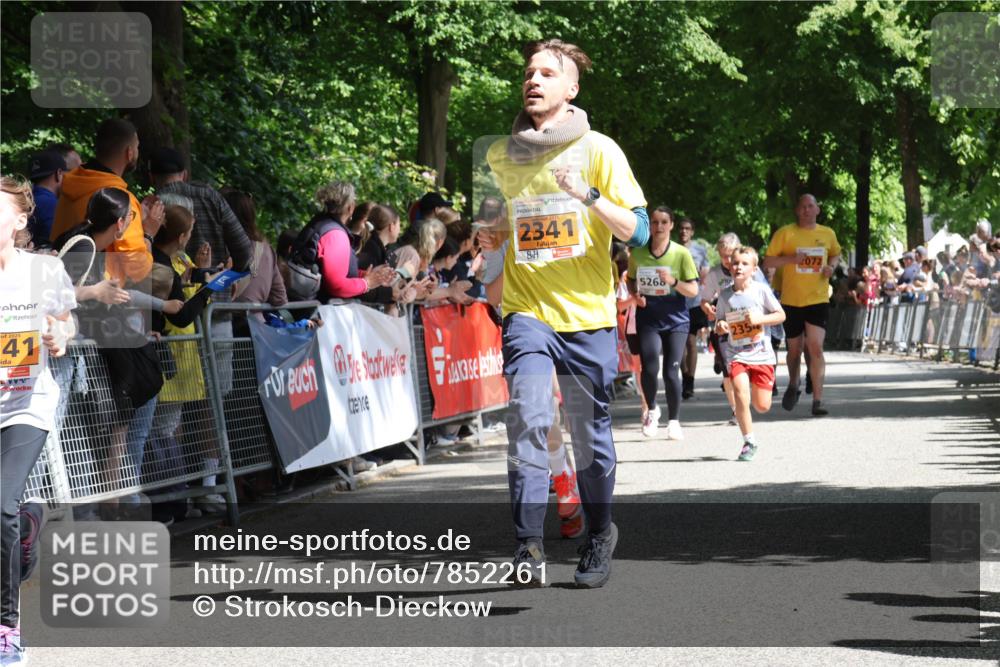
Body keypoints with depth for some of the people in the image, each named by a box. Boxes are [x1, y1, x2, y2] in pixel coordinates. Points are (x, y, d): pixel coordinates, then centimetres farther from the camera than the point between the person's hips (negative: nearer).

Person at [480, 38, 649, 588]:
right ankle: (529, 543, -19)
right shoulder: (499, 156, 8)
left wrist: (588, 197, -21)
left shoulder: (598, 150, -2)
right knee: (529, 416, -19)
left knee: (592, 434, 7)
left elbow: (637, 231, -7)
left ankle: (598, 535, 27)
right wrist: (491, 239, 5)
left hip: (588, 315, -1)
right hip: (526, 310, 1)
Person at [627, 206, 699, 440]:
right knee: (649, 367, -16)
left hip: (676, 319, -1)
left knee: (671, 371, -6)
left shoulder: (681, 253, -4)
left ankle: (674, 421, 12)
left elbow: (693, 290, -4)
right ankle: (651, 410, 12)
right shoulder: (638, 254, 2)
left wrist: (673, 282, -21)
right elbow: (631, 281, 17)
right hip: (647, 318, 1)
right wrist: (635, 295, -4)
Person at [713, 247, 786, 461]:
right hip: (736, 354, 0)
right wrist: (720, 327, -12)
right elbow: (718, 324, 12)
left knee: (762, 406, 1)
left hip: (761, 354, 0)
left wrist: (760, 319, -15)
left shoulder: (761, 290, -4)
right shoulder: (725, 295, 2)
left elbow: (781, 315, 1)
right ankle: (749, 441, -6)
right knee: (741, 394, -20)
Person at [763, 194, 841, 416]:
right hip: (791, 300, 0)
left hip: (818, 300, 0)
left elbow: (835, 254, 24)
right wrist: (790, 258, -20)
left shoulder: (827, 234, 5)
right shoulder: (785, 233, -3)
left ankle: (817, 401, -14)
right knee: (795, 350, 13)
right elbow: (767, 262, -2)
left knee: (816, 348, -14)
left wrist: (831, 266, 1)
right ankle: (793, 386, 42)